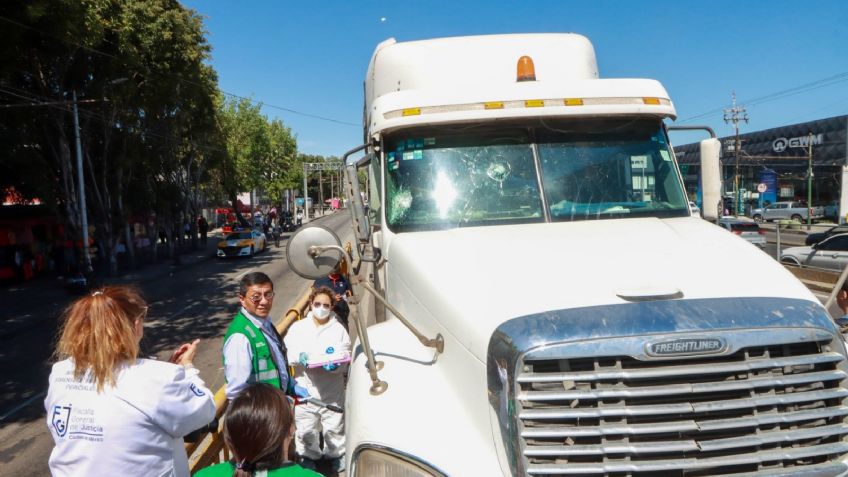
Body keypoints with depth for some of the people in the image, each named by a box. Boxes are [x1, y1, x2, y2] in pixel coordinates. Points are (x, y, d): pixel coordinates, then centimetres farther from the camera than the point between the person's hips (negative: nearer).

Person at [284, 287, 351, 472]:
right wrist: (298, 356, -22)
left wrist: (335, 365, -23)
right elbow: (287, 350, -3)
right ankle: (309, 455, 38)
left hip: (331, 390, -1)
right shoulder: (298, 327, 2)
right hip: (305, 388, 1)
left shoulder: (339, 329, -1)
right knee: (306, 428, 11)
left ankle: (336, 454, 37)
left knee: (334, 426, 10)